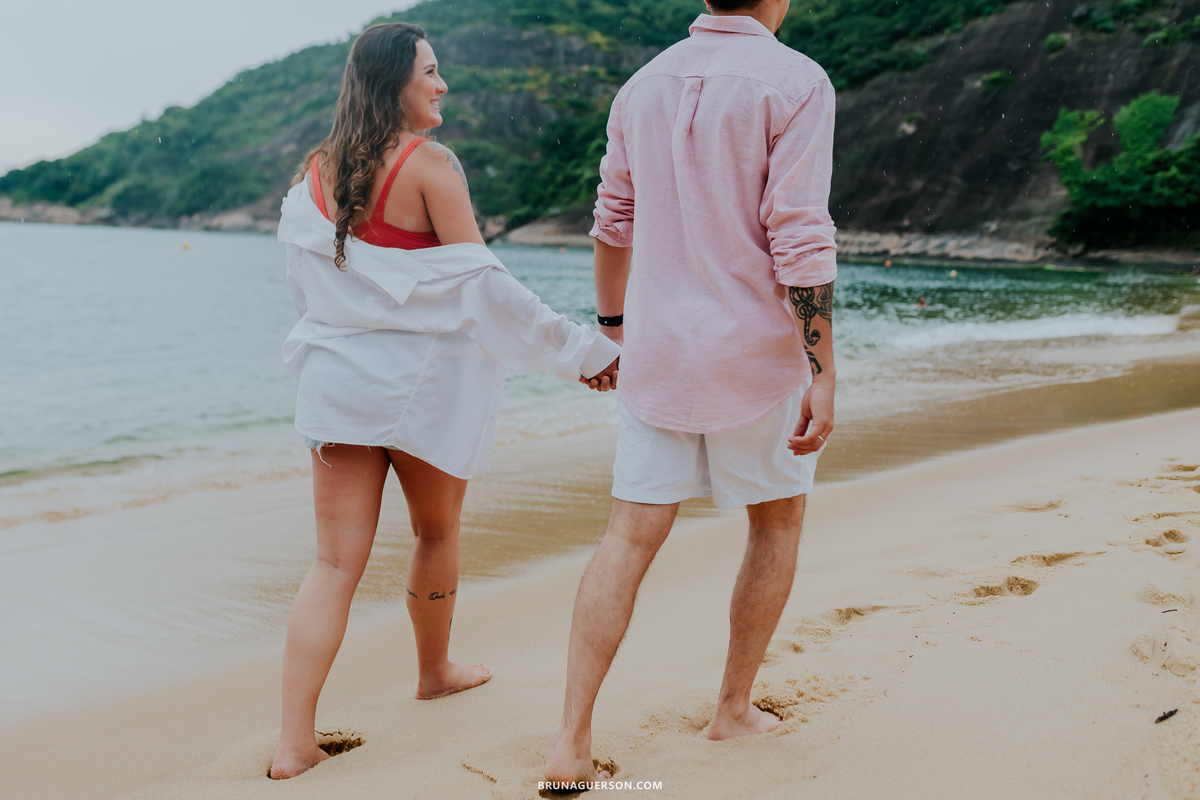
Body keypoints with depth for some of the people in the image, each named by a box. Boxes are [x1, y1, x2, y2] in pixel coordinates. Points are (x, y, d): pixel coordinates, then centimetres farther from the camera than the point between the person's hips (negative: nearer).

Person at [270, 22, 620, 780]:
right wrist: (584, 349, -9)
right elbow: (484, 283, -15)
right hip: (422, 380, -4)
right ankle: (436, 671, 40)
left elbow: (306, 283, 14)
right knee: (438, 533, 19)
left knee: (337, 560, 4)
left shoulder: (316, 171, 7)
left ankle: (295, 740, -2)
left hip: (337, 378, 5)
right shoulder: (429, 164, -12)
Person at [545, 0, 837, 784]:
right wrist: (823, 378, -16)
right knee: (778, 523, 18)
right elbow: (800, 241, -18)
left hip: (658, 355, 4)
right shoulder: (796, 82, -10)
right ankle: (735, 706, 27)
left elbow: (613, 224, 15)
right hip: (756, 356, -4)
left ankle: (573, 744, -1)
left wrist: (613, 326, 27)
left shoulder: (643, 87, 8)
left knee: (629, 542, 4)